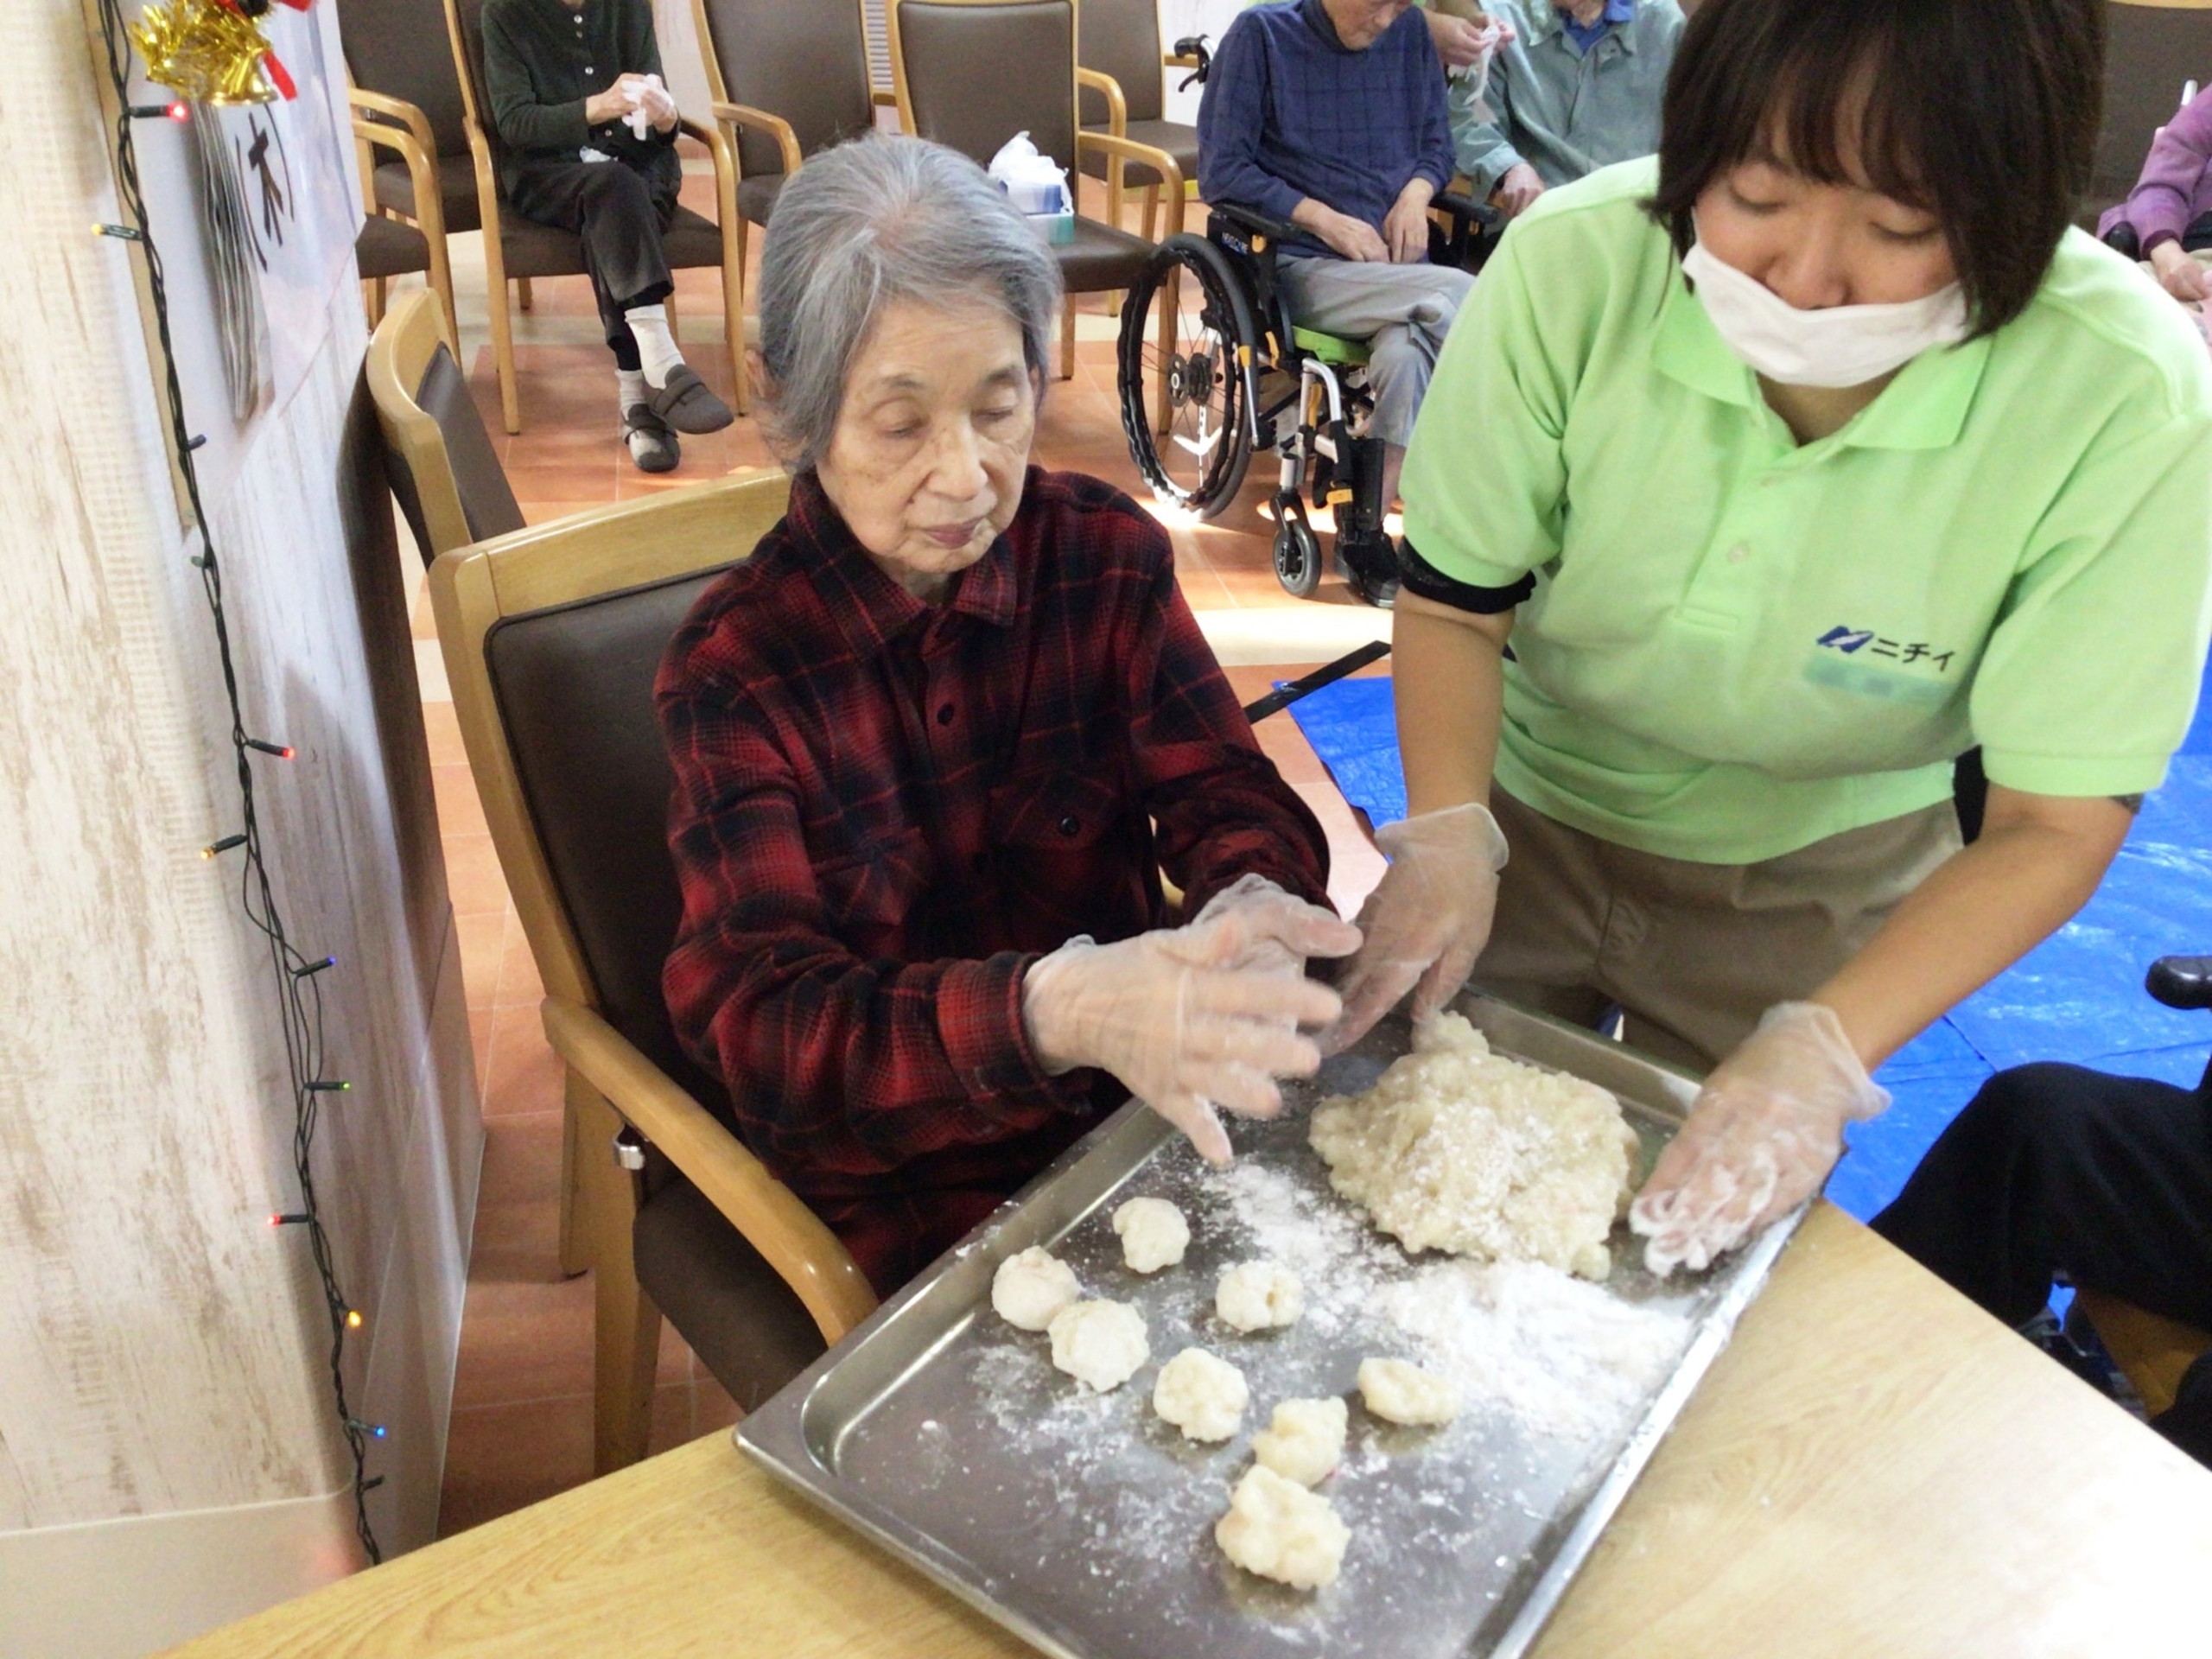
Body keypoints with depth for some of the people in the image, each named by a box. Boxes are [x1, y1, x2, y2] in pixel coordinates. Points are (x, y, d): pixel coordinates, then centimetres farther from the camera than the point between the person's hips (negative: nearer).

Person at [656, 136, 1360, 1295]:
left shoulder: (1107, 556, -2)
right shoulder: (734, 667, -12)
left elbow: (1231, 799, -8)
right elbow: (762, 1015, -23)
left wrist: (1251, 911, -34)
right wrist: (1057, 1011, -42)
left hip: (1149, 1102, 4)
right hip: (904, 1182, -3)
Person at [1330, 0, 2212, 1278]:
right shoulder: (1574, 264, -28)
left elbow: (2055, 823, -22)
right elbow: (1456, 598, -14)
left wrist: (1821, 1051, -33)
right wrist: (1447, 836, -30)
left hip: (1814, 879, -1)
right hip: (1534, 807, 1)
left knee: (1711, 1251, 16)